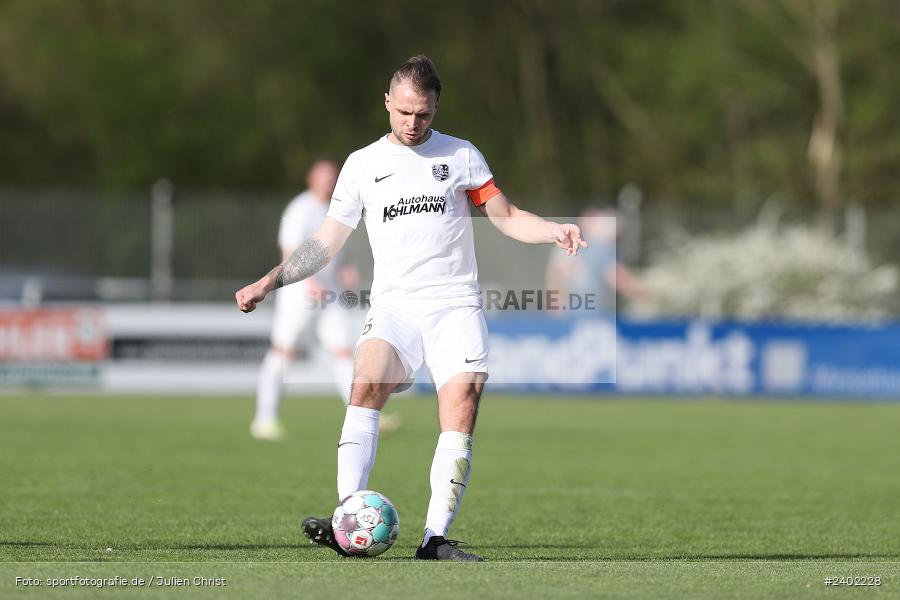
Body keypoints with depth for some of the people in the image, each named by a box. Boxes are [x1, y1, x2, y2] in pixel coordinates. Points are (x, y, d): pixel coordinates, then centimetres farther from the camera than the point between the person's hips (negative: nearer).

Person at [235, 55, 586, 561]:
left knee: (461, 409, -18)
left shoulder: (461, 156, 10)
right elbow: (327, 242, 15)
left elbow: (506, 216, 10)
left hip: (456, 305, 0)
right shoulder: (362, 164, 12)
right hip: (394, 305, 0)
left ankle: (436, 538, -16)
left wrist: (555, 231, -9)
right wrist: (269, 283, 7)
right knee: (367, 384, -27)